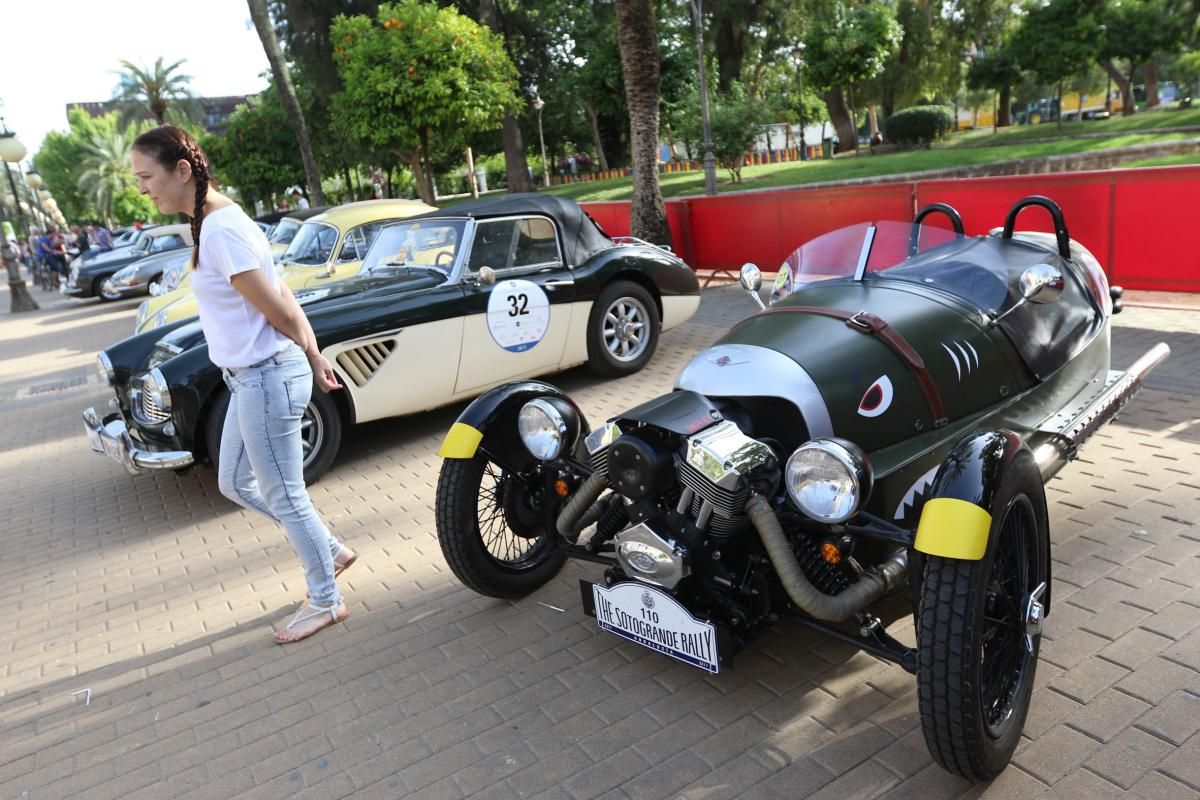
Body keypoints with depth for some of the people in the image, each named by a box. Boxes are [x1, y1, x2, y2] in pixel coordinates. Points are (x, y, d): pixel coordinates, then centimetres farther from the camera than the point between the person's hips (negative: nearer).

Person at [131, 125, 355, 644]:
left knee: (284, 496, 4)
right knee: (236, 484, 21)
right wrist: (317, 359, 13)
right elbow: (286, 299, 12)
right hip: (252, 378, 10)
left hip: (266, 378, -10)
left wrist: (311, 359, -1)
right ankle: (332, 550, 32)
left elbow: (281, 312, -18)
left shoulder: (220, 231, -21)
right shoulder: (217, 221, 10)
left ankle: (326, 602, 22)